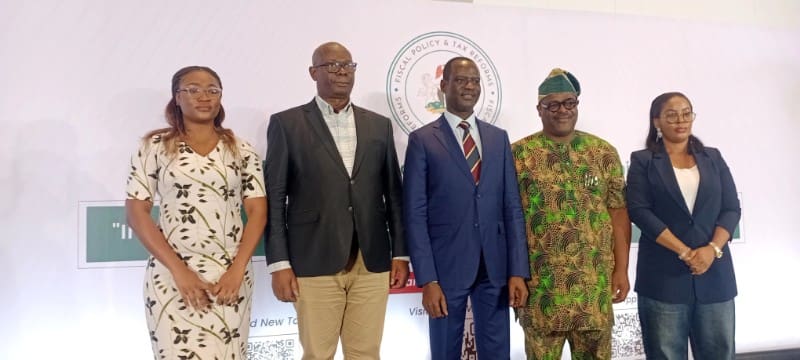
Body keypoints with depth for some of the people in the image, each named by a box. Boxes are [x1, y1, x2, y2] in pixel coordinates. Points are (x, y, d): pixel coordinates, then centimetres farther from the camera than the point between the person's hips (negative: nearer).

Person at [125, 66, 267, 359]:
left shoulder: (242, 150, 6)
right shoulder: (155, 146, 1)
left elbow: (258, 212, 3)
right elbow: (136, 213, -2)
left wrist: (237, 269, -9)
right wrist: (178, 270, -11)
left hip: (231, 276, 2)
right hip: (172, 277, -1)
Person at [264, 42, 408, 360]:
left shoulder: (379, 125, 12)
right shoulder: (286, 123, 2)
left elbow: (393, 194, 12)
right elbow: (274, 198, -1)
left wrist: (400, 253, 8)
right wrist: (279, 263, -7)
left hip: (372, 263, 3)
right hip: (314, 264, -3)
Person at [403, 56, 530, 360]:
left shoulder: (499, 138, 9)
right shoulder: (422, 140, -2)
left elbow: (512, 207, 6)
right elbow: (415, 214, -6)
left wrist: (518, 270, -1)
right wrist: (427, 279, -12)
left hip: (495, 266, 3)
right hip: (446, 266, -3)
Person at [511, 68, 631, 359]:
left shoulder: (604, 152, 5)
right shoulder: (519, 154, 0)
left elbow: (619, 213, 5)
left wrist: (621, 269, 1)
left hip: (594, 283, 2)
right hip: (539, 284, -1)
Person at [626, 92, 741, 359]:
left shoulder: (713, 158, 14)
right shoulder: (643, 161, 4)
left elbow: (731, 209, 7)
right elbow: (639, 211, -8)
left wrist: (712, 249, -12)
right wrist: (684, 252, -15)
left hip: (714, 272, 3)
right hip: (664, 274, -3)